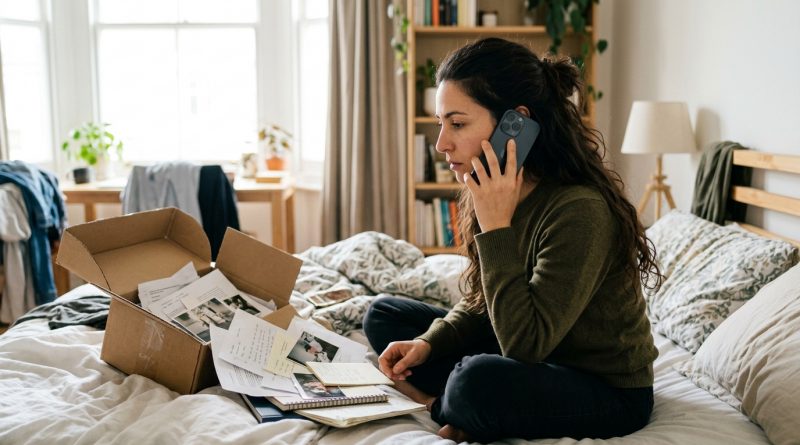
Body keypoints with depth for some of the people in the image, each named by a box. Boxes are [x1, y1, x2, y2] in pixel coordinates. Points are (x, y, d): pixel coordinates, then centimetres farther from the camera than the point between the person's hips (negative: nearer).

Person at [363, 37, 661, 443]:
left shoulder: (580, 211, -29)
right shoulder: (492, 192, -4)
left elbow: (525, 345, -30)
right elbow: (481, 303, 8)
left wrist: (497, 227, -31)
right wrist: (428, 342, -10)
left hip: (608, 391, -7)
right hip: (541, 362, 8)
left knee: (480, 380, -36)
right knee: (385, 314, 7)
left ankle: (441, 408, -3)